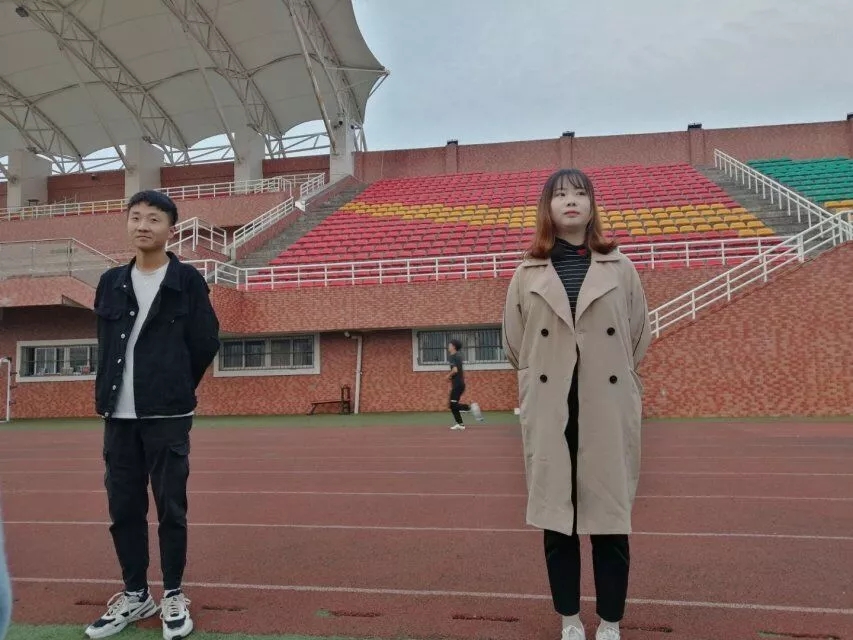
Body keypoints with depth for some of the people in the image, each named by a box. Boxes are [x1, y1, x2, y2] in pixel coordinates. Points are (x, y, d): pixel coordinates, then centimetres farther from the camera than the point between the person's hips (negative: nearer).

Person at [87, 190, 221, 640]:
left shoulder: (188, 281, -3)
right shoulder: (111, 283, 10)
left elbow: (205, 343, -2)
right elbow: (106, 344, 15)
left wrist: (172, 389, 6)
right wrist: (113, 391, 10)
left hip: (167, 416, -4)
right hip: (118, 415, 5)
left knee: (170, 507, 3)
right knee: (123, 506, 11)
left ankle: (173, 596, 19)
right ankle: (135, 594, 27)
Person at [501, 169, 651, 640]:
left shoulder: (620, 268, 4)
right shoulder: (528, 274, 5)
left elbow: (638, 339, 10)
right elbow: (515, 346, 11)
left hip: (608, 412, 0)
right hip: (550, 414, 1)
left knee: (610, 516, 5)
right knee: (555, 514, 9)